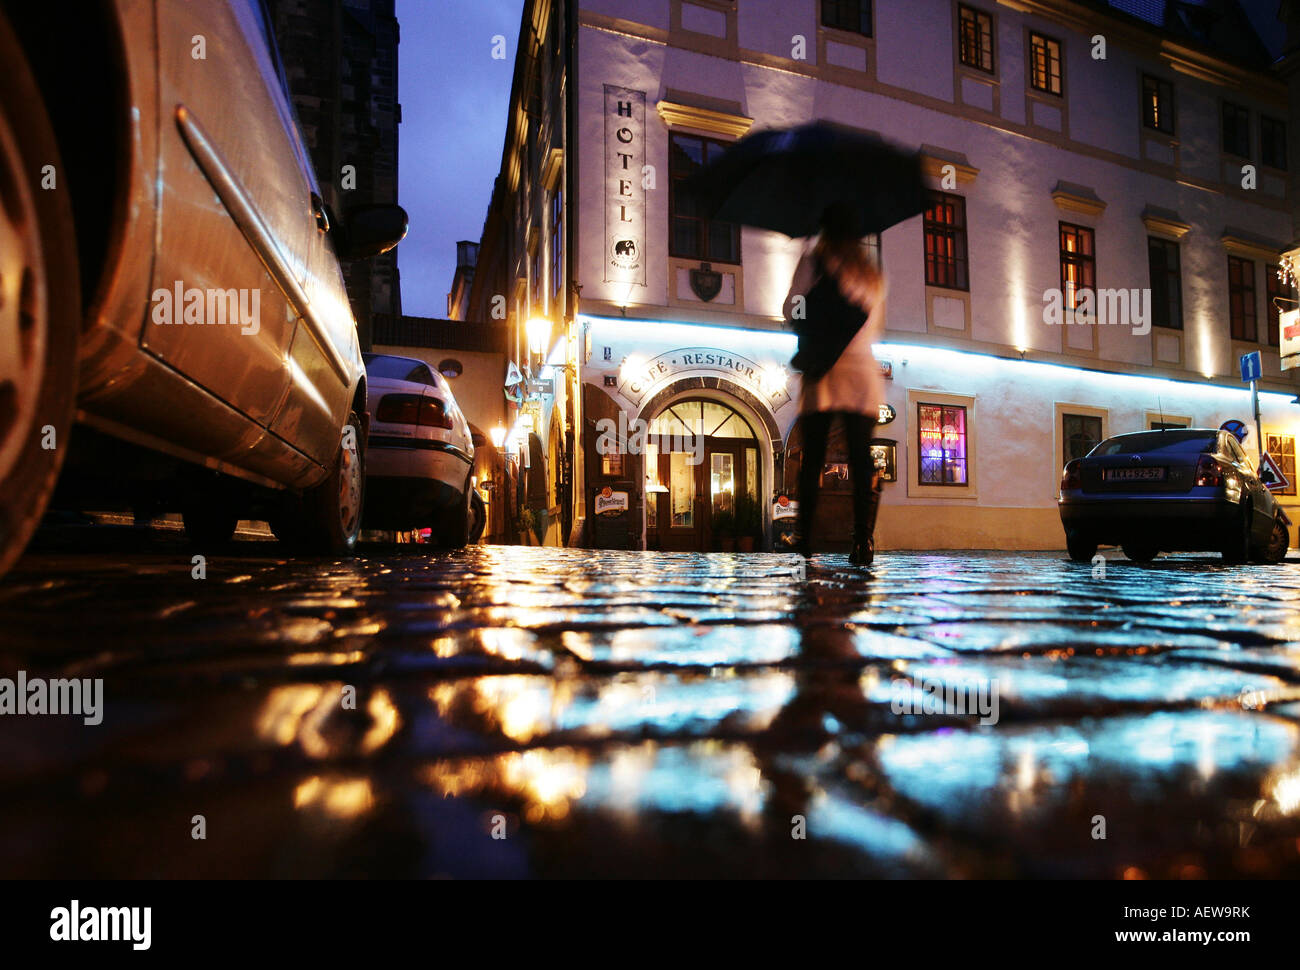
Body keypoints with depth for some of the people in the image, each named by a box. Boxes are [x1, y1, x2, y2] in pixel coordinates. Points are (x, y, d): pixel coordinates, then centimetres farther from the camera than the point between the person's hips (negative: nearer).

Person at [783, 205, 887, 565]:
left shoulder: (816, 256, 8)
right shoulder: (873, 272, 19)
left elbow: (792, 309, 4)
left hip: (825, 373, -3)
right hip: (864, 370, 3)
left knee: (812, 458, -1)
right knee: (862, 458, -2)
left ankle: (805, 539, -3)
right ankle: (864, 542, -10)